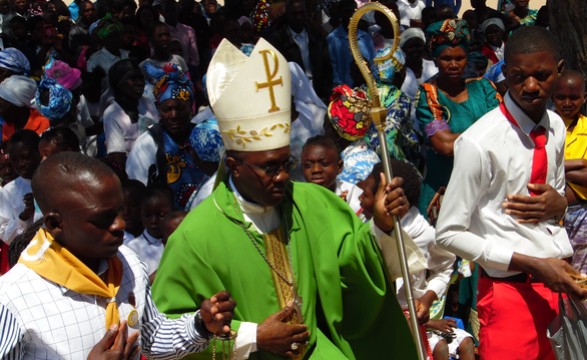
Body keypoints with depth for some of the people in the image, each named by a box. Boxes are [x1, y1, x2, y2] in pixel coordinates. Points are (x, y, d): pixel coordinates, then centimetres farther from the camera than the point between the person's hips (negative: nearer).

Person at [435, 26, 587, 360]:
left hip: (560, 279, 6)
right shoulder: (480, 143, -18)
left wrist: (559, 203, -8)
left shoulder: (556, 127, 2)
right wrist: (534, 265, -18)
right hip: (511, 288, -6)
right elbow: (449, 233, -15)